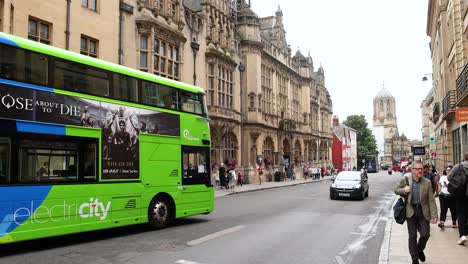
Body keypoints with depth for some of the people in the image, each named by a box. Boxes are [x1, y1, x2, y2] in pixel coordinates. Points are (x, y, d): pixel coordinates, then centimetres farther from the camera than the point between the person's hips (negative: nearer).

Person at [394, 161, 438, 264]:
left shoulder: (427, 182, 1)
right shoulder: (405, 180, -3)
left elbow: (431, 200, 0)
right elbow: (396, 190, 10)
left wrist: (434, 215, -6)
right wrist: (404, 190, -13)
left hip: (423, 212, 1)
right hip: (411, 212, -1)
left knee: (425, 234, -1)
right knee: (412, 236, 4)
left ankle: (420, 250, 31)